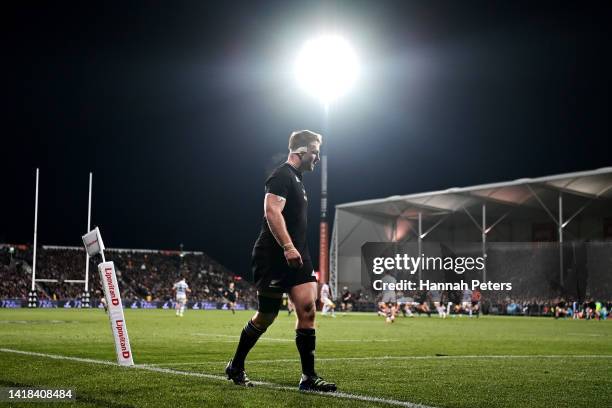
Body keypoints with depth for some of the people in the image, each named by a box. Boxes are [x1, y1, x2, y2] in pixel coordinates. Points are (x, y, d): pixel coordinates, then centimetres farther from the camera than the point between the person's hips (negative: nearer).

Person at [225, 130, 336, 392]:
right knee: (266, 316, 1)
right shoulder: (282, 176, -9)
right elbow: (272, 212, -23)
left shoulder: (297, 179, 21)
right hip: (275, 259, -9)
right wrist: (288, 247, -31)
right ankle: (235, 367, 19)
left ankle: (309, 377, -4)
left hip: (297, 258, 9)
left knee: (307, 310, -5)